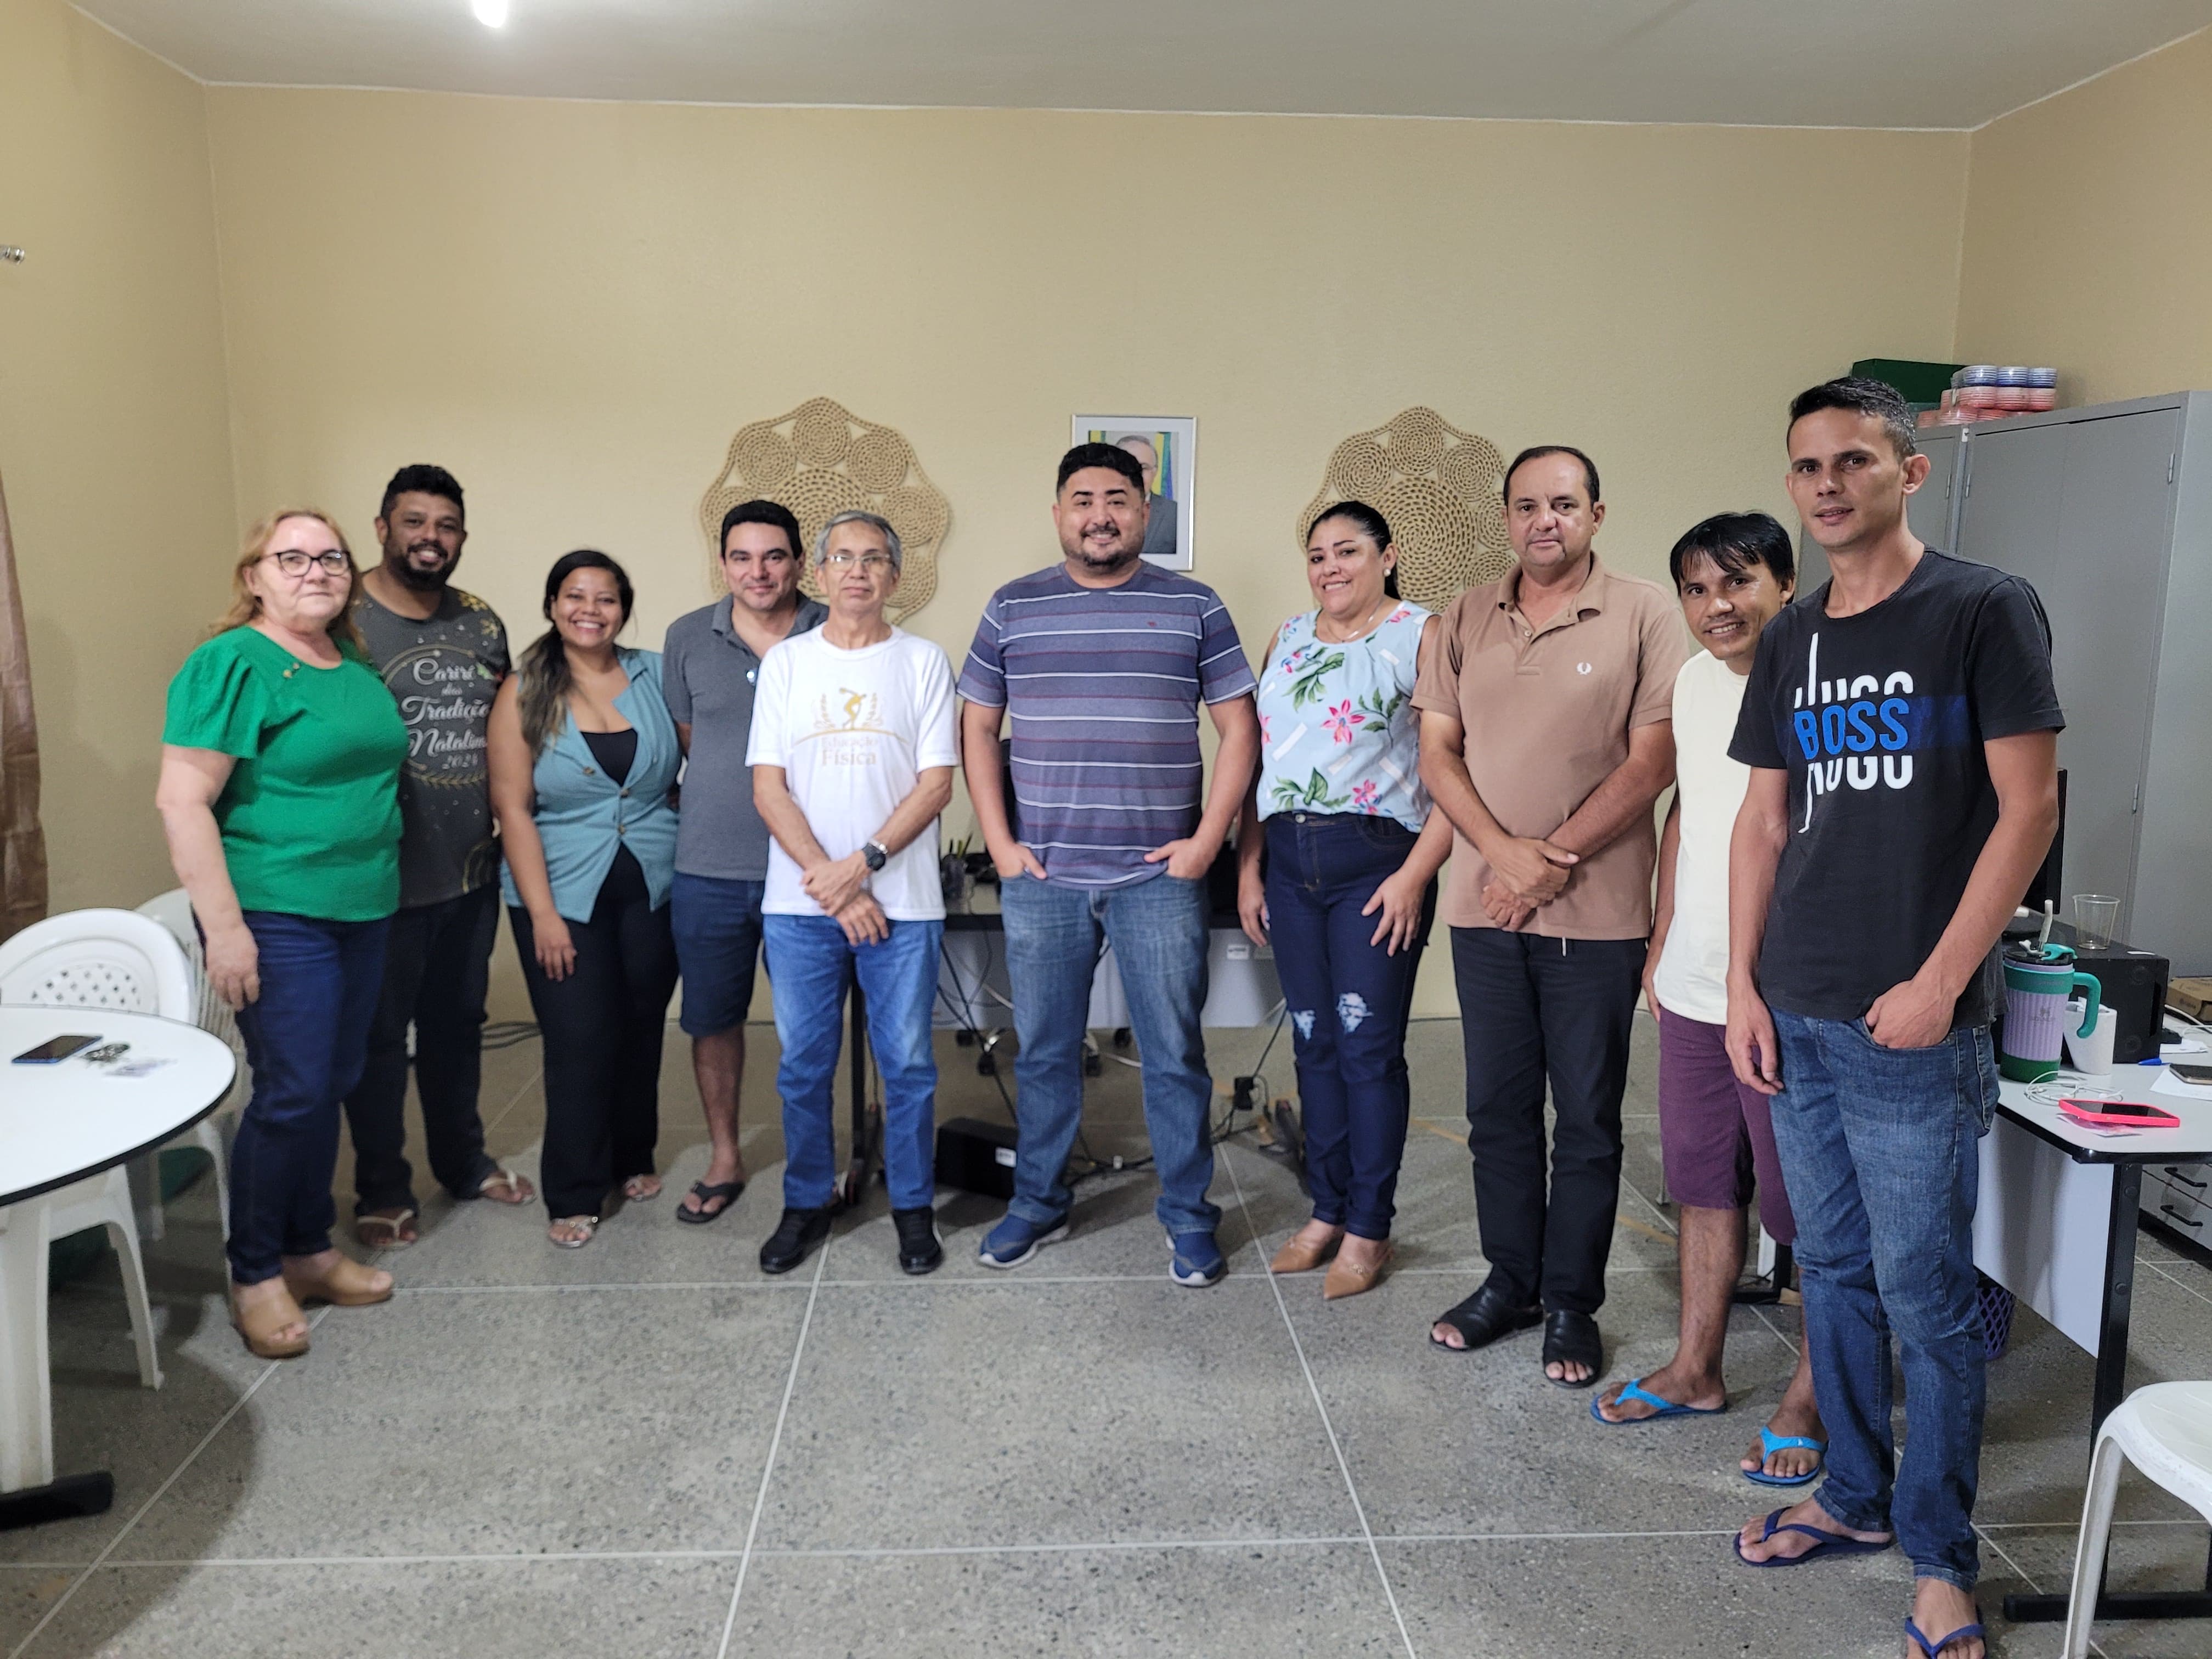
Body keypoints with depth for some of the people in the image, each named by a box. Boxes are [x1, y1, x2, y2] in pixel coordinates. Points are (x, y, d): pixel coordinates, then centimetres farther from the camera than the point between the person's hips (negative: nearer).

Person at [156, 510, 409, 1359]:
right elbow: (182, 799, -16)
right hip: (278, 918, -7)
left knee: (332, 1087, 13)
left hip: (363, 912, 7)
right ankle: (255, 1275, 14)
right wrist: (224, 927, -19)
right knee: (290, 1093, -4)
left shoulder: (356, 663, 12)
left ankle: (311, 1250, 27)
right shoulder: (232, 665, -11)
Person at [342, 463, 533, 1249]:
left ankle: (463, 1160, 36)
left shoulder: (482, 623, 8)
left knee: (458, 1023, 19)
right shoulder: (344, 621, -10)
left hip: (472, 871, 6)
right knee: (379, 1037, 8)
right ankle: (382, 1190, 23)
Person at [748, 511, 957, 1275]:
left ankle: (913, 1206, 23)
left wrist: (862, 863, -13)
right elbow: (769, 787, 0)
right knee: (803, 1065, 10)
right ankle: (807, 1204, 27)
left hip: (902, 903, -1)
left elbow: (936, 783, -3)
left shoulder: (923, 662, 3)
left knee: (907, 1064, 6)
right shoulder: (786, 662, 6)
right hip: (799, 903, 1)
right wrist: (831, 883, -10)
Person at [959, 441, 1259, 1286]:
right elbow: (978, 727, 9)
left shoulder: (1194, 607, 3)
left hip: (1159, 877, -1)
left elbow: (1239, 727, 3)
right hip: (1041, 877, 2)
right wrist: (999, 840, 0)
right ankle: (1038, 1204, 29)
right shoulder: (1013, 608, 7)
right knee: (1043, 1052, 12)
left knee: (1174, 1056, 5)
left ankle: (1189, 1220, 20)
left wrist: (1207, 839, -5)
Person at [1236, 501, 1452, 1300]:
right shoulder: (1288, 640, 15)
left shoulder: (1420, 635, -3)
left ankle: (1368, 1228, 14)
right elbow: (1258, 760, 15)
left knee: (1368, 1046, -1)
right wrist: (1247, 867, 9)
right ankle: (1327, 1212, 24)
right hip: (1290, 862, 5)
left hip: (1375, 862, -5)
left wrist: (1414, 875, -17)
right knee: (1314, 1043, 11)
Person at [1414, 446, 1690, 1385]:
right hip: (1484, 907, 4)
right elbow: (1438, 752, 3)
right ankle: (1510, 1282, 29)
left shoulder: (1643, 615, -4)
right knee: (1497, 1107, 13)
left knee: (1587, 1120, 7)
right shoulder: (1467, 621, 7)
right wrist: (1506, 853, -12)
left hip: (1596, 915, -3)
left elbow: (1651, 763, -9)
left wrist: (1552, 863, -13)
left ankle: (1572, 1305, 22)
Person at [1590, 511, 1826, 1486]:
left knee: (1813, 1212, 7)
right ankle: (1695, 1369, 34)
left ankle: (1809, 1400, 25)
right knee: (1704, 1185, 18)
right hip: (1695, 990, 7)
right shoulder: (1695, 680, 8)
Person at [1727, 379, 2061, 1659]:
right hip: (1798, 1017, 6)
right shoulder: (1793, 638, 11)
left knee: (1927, 1294, 3)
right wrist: (1745, 987, 7)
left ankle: (1941, 1556, 21)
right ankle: (1858, 1496, 34)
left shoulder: (1984, 610, -6)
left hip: (1915, 1026, -6)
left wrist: (1939, 983, -14)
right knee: (1835, 1271, 17)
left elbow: (2029, 809, -9)